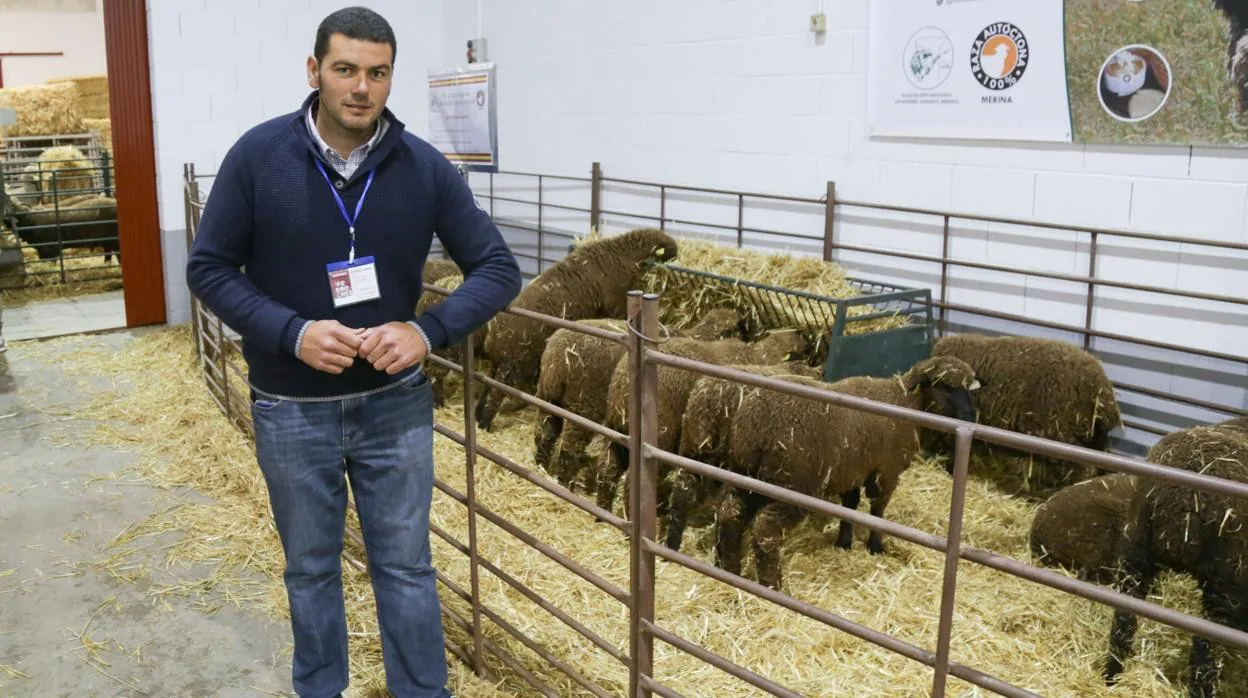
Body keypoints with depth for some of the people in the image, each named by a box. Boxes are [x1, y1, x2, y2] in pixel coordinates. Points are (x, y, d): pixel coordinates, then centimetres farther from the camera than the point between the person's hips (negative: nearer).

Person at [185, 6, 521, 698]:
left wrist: (428, 330, -22)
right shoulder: (258, 155, -10)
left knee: (406, 565, 11)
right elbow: (208, 267, -6)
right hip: (290, 409, 0)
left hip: (395, 402, 0)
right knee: (310, 567, 17)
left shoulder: (424, 166, -9)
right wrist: (293, 332, -21)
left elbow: (498, 269, -5)